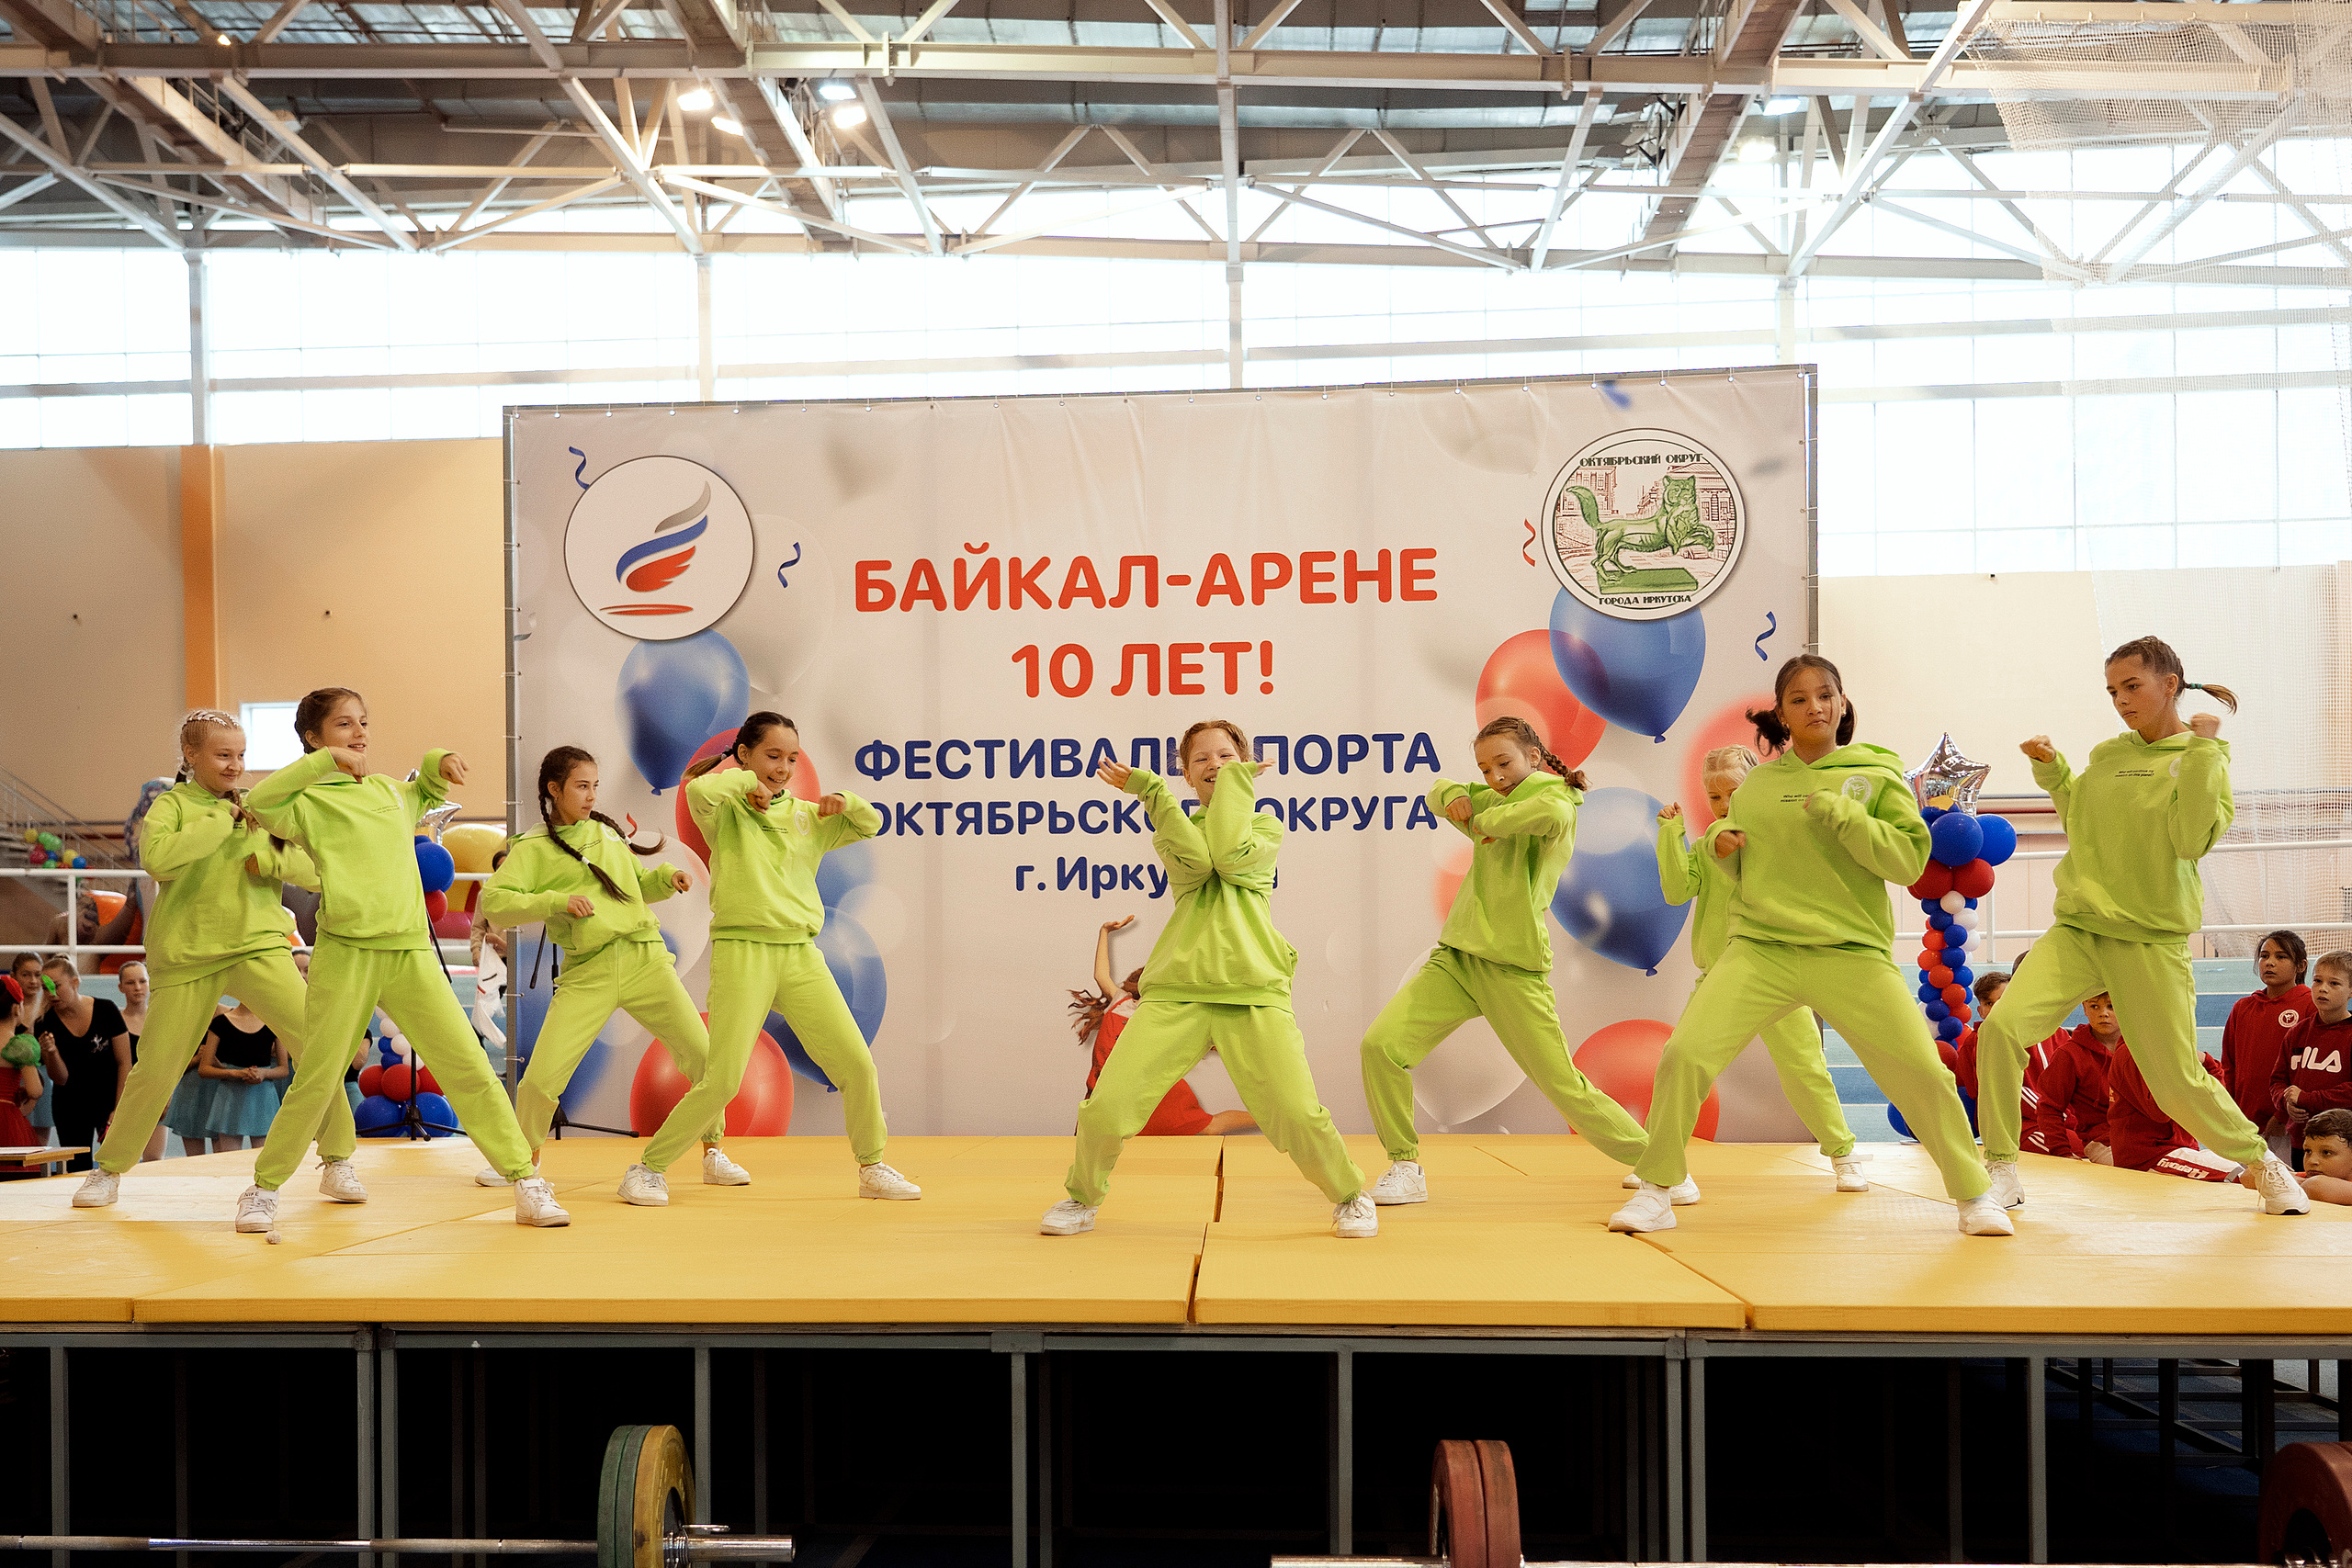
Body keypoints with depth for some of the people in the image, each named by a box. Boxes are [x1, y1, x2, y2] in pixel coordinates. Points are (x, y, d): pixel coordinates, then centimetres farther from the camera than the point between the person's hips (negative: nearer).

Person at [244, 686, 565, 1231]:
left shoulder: (389, 791, 19)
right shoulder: (310, 801, 3)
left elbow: (429, 793, 40)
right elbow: (259, 801, -18)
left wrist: (438, 763, 19)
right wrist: (324, 760, -17)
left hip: (411, 951, 4)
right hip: (345, 954, -4)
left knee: (469, 1066, -2)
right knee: (317, 1080, 1)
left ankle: (526, 1183, 1)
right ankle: (264, 1189, 22)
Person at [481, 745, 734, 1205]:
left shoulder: (608, 832, 17)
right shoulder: (533, 848, 4)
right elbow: (492, 902, -9)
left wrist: (665, 877, 10)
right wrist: (557, 901, -18)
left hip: (645, 958, 3)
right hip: (587, 973, -3)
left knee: (705, 1057, -6)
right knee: (541, 1077, -7)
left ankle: (713, 1155, 13)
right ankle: (525, 1161, 22)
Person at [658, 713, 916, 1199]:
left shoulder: (805, 814, 14)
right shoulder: (727, 812, -1)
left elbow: (870, 825, 19)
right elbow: (698, 790, -24)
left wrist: (844, 802, 0)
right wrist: (746, 780, -8)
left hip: (801, 955, 5)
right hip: (742, 951, -5)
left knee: (857, 1064, 1)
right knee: (721, 1081, -9)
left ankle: (873, 1168, 17)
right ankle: (649, 1167, 10)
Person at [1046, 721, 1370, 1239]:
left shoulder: (1266, 827, 16)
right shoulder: (1173, 831, 19)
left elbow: (1232, 858, -7)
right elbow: (1196, 863, -6)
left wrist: (1238, 779, 3)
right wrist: (1150, 789, -5)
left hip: (1254, 992, -1)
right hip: (1175, 991, 1)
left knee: (1298, 1115, -13)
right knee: (1105, 1108, -11)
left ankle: (1350, 1195, 17)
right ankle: (1082, 1198, 18)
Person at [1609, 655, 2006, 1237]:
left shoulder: (1877, 773, 4)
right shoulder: (1756, 784, 12)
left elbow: (1910, 859, -6)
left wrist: (1840, 814, -16)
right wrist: (1723, 847, 1)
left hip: (1853, 954, -2)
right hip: (1759, 948, 2)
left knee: (1923, 1074, -6)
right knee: (1684, 1054, -12)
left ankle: (1973, 1195, 18)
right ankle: (1657, 1191, 4)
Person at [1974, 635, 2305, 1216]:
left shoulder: (2204, 761, -2)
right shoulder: (2107, 755, 12)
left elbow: (2191, 841, -18)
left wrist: (2201, 752, -17)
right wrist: (2053, 772, 13)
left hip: (2151, 939, -4)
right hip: (2077, 928, 4)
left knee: (2179, 1085, 0)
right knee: (2001, 1027, -18)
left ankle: (2259, 1160, 30)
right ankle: (2001, 1169, -5)